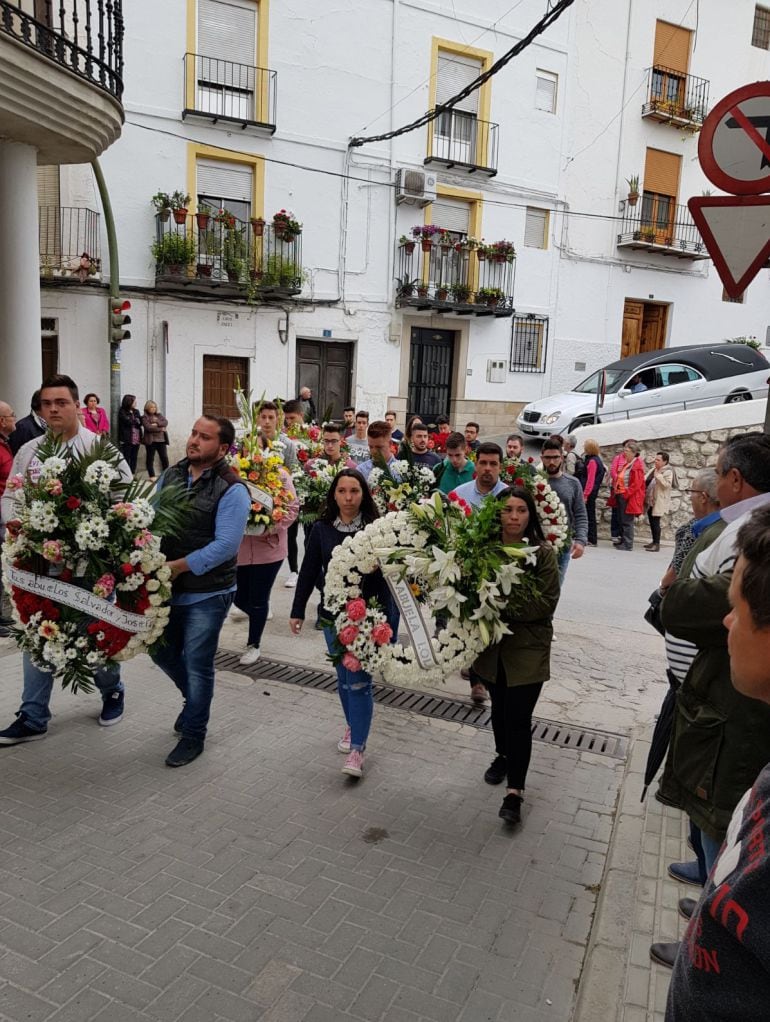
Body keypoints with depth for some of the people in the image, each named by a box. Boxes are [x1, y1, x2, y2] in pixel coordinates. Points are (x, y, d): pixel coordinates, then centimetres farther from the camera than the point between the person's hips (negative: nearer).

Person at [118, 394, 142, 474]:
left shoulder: (136, 411, 16)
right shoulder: (122, 412, -2)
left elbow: (140, 422, 6)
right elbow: (128, 422, -15)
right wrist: (136, 421, 2)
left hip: (136, 439, 6)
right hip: (127, 439, -6)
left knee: (134, 458, 7)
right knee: (126, 459, -4)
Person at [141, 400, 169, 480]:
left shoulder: (159, 415, 15)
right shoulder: (144, 417, 0)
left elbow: (166, 422, -2)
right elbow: (148, 427, -14)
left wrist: (157, 423, -17)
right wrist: (161, 429, -9)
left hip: (161, 440, 4)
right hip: (151, 441, -4)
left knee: (165, 458, 2)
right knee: (150, 459, 2)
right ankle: (152, 476, 8)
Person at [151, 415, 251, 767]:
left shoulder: (231, 490, -17)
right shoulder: (171, 474, 3)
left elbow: (226, 545, -22)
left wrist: (178, 566, -23)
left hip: (207, 593, -6)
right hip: (168, 588, 7)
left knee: (196, 665, 6)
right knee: (162, 652, 20)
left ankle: (193, 735, 26)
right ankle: (195, 699, 48)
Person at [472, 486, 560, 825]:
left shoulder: (543, 553, -12)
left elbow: (546, 603, -15)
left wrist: (505, 607, -23)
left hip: (528, 649, -3)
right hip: (492, 647, 3)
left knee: (519, 718, -1)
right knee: (499, 709, 22)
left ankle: (515, 791, 13)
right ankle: (503, 756, 48)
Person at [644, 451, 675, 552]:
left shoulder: (668, 472, -8)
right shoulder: (653, 470, 15)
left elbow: (667, 484, -21)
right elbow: (646, 481, 25)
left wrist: (657, 475, -21)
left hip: (658, 502, -8)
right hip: (650, 500, 8)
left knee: (655, 522, -9)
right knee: (651, 522, 12)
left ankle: (657, 544, -5)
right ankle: (654, 542, 21)